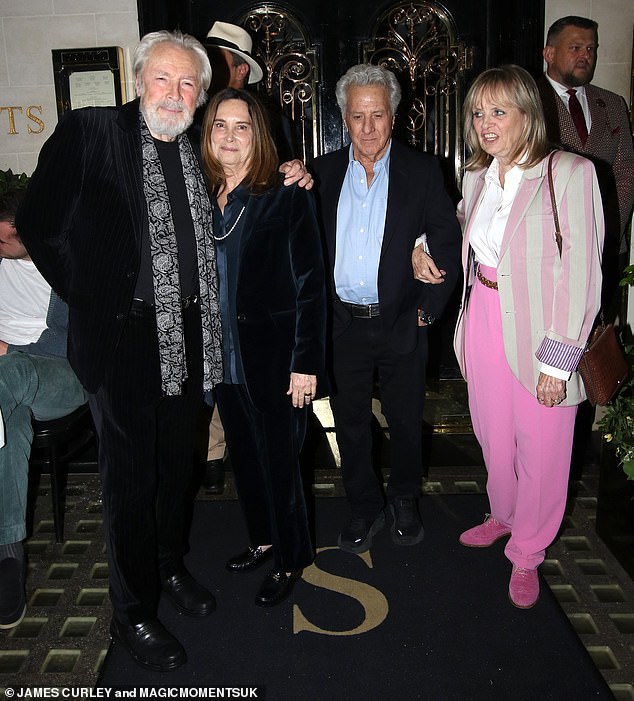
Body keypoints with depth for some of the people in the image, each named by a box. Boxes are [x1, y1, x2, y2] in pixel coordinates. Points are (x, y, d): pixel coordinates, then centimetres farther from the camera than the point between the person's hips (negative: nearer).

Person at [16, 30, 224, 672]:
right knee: (130, 475, 6)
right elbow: (38, 224, -9)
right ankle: (132, 614, 25)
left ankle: (170, 567, 44)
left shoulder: (193, 153, 10)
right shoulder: (88, 132, -9)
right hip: (125, 336, -6)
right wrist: (90, 300, -8)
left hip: (188, 335, 6)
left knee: (177, 463, 20)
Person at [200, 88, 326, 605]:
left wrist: (306, 362, -15)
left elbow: (310, 285, -12)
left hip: (274, 356, -5)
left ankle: (291, 559, 28)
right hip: (224, 355, 5)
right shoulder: (202, 196, 5)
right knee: (245, 455, 18)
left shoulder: (286, 196, -10)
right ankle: (264, 539, 40)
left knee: (279, 460, 7)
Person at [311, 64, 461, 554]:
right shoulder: (323, 172, 4)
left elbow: (449, 243, -2)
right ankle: (365, 509, 32)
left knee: (406, 421, 13)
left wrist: (429, 308, -7)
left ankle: (405, 503, 37)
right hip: (342, 324, 2)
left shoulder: (423, 171, -2)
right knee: (351, 423, 13)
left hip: (402, 324, -1)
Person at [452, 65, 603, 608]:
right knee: (493, 435, 18)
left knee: (540, 448, 7)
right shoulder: (476, 177, 7)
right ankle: (504, 516, 45)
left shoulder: (570, 173, -11)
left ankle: (527, 553, 30)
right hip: (483, 320, 5)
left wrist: (558, 359, -16)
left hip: (539, 330, -5)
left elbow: (581, 273, -14)